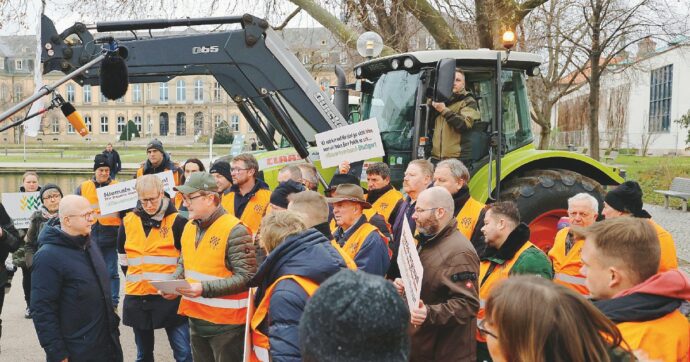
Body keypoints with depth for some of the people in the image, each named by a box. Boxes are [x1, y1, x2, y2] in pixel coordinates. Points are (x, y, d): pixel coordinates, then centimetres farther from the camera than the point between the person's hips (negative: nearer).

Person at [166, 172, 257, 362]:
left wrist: (204, 288, -26)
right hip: (196, 318, 8)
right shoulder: (189, 226, 8)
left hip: (226, 323, -7)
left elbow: (246, 277, -21)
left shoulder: (234, 230, -18)